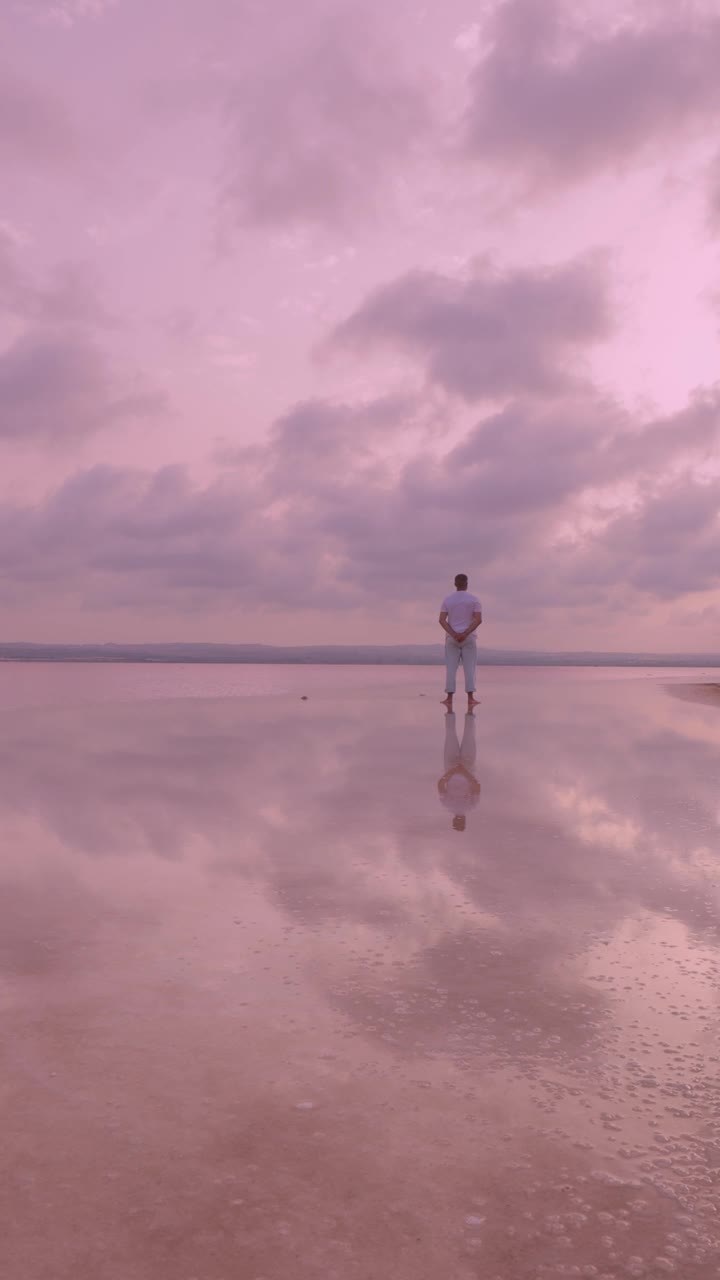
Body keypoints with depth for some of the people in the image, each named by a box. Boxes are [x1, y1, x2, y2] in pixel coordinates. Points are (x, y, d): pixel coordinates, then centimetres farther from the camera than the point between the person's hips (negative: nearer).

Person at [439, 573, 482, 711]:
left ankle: (449, 700, -3)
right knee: (469, 668, 1)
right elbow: (479, 619, -14)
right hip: (468, 639, -1)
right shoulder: (474, 599, -2)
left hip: (452, 639, 1)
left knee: (451, 669, 2)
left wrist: (454, 635, -15)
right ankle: (470, 699, -7)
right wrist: (465, 634, -18)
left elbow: (441, 620, -9)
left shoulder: (447, 600, 2)